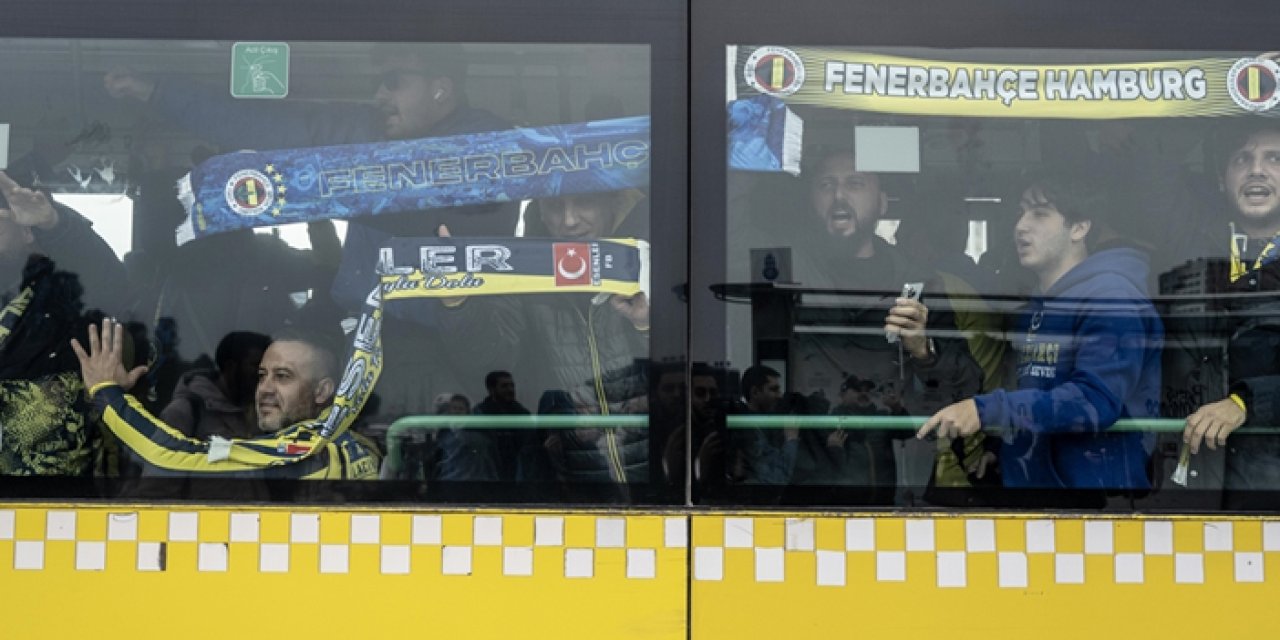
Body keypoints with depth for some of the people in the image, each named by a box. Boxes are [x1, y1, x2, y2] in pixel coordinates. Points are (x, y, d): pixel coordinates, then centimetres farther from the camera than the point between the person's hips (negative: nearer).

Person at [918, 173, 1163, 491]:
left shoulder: (1112, 299, -12)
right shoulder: (1032, 308, 15)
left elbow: (1095, 401, -25)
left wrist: (985, 410, -29)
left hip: (1095, 479, -8)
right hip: (1024, 477, 8)